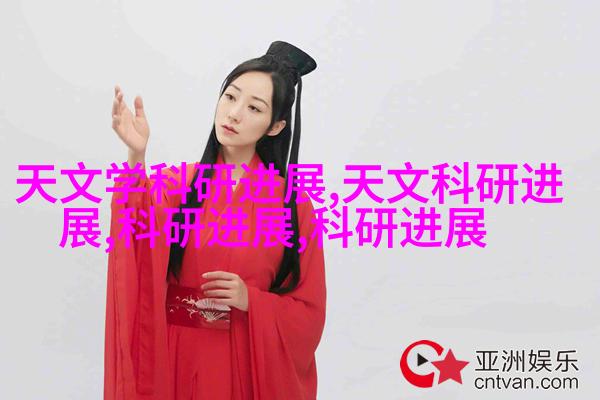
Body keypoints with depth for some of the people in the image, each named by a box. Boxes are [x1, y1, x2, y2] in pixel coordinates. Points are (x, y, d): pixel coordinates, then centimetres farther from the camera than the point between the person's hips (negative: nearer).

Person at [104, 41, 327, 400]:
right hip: (176, 359, 1)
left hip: (252, 365, 0)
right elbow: (141, 235, -25)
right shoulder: (173, 185, -3)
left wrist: (250, 300, -18)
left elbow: (308, 312, -2)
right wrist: (136, 156, -39)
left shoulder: (293, 203, -4)